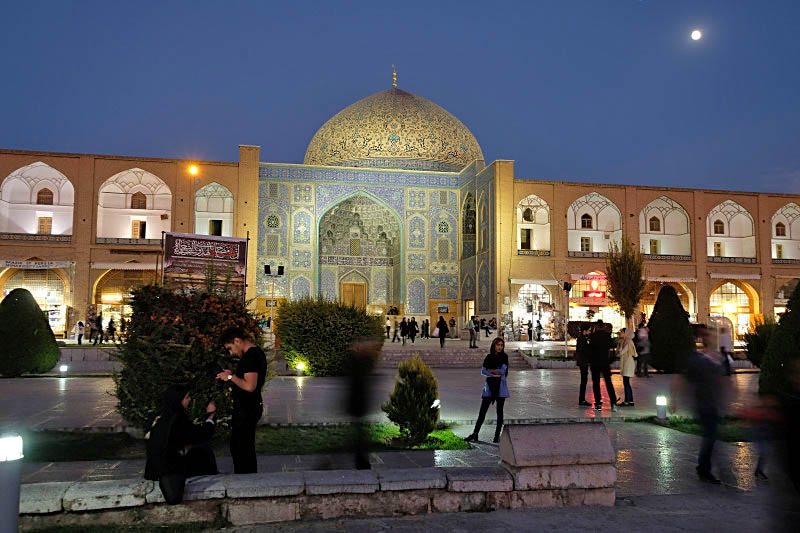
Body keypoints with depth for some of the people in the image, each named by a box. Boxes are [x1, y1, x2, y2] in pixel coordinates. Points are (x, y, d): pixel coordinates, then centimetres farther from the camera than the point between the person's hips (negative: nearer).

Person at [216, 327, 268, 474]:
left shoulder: (250, 357, -20)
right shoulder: (257, 352, 13)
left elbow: (250, 386, -27)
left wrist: (231, 377, -15)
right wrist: (232, 376, 12)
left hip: (246, 410, -11)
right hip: (251, 408, 11)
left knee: (239, 450, -3)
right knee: (247, 449, 19)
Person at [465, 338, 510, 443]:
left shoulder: (504, 357, 3)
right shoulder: (489, 357, 9)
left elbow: (503, 370, -10)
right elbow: (483, 371, -2)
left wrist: (491, 370, -1)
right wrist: (494, 375, -13)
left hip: (500, 386, -1)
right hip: (489, 385, 2)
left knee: (499, 411, 3)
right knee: (482, 411, -2)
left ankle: (497, 436, 10)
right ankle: (475, 434, 1)